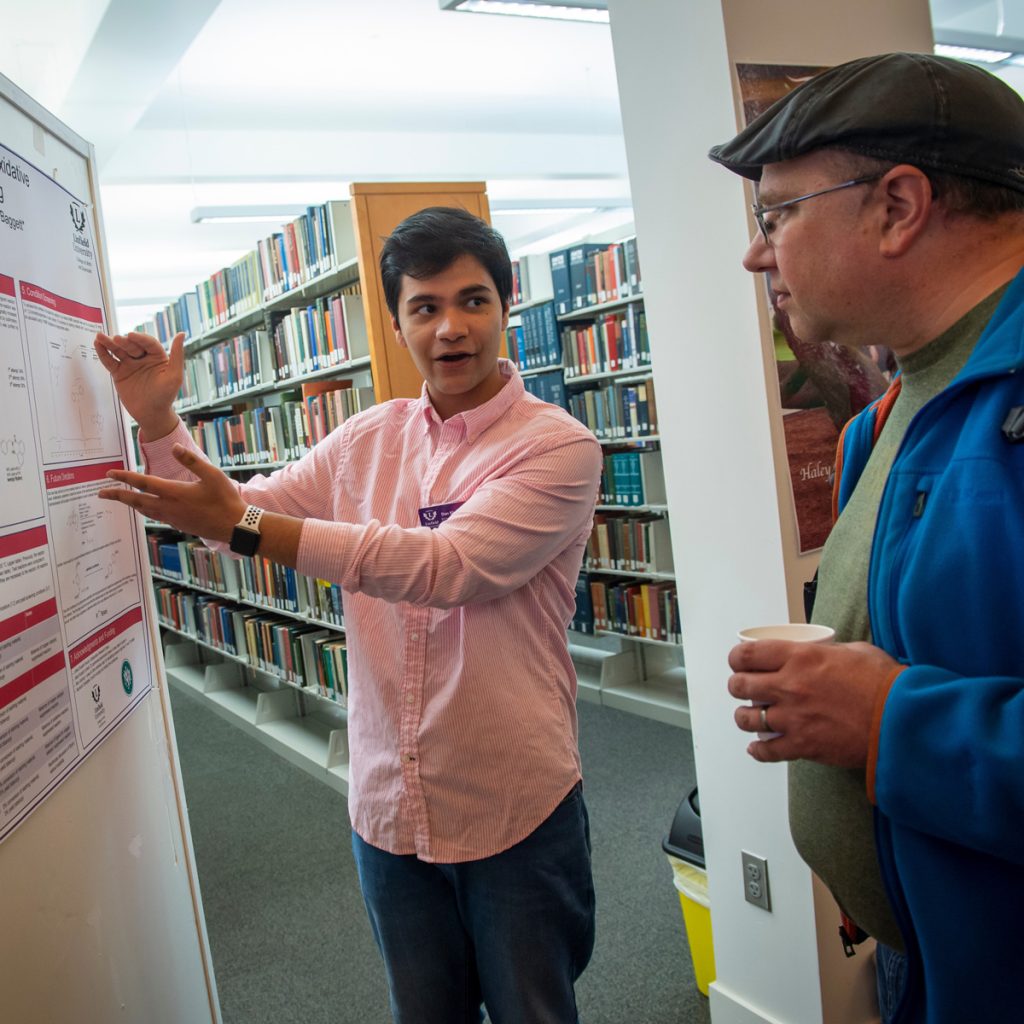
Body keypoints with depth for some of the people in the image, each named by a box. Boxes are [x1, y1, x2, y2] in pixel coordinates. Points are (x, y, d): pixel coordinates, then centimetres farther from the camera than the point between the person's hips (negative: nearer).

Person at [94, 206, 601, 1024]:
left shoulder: (557, 445, -14)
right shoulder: (367, 442, 3)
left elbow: (449, 565, -27)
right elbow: (239, 515, 11)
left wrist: (247, 524, -29)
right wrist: (159, 422, -3)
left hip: (517, 812, -4)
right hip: (388, 807, 5)